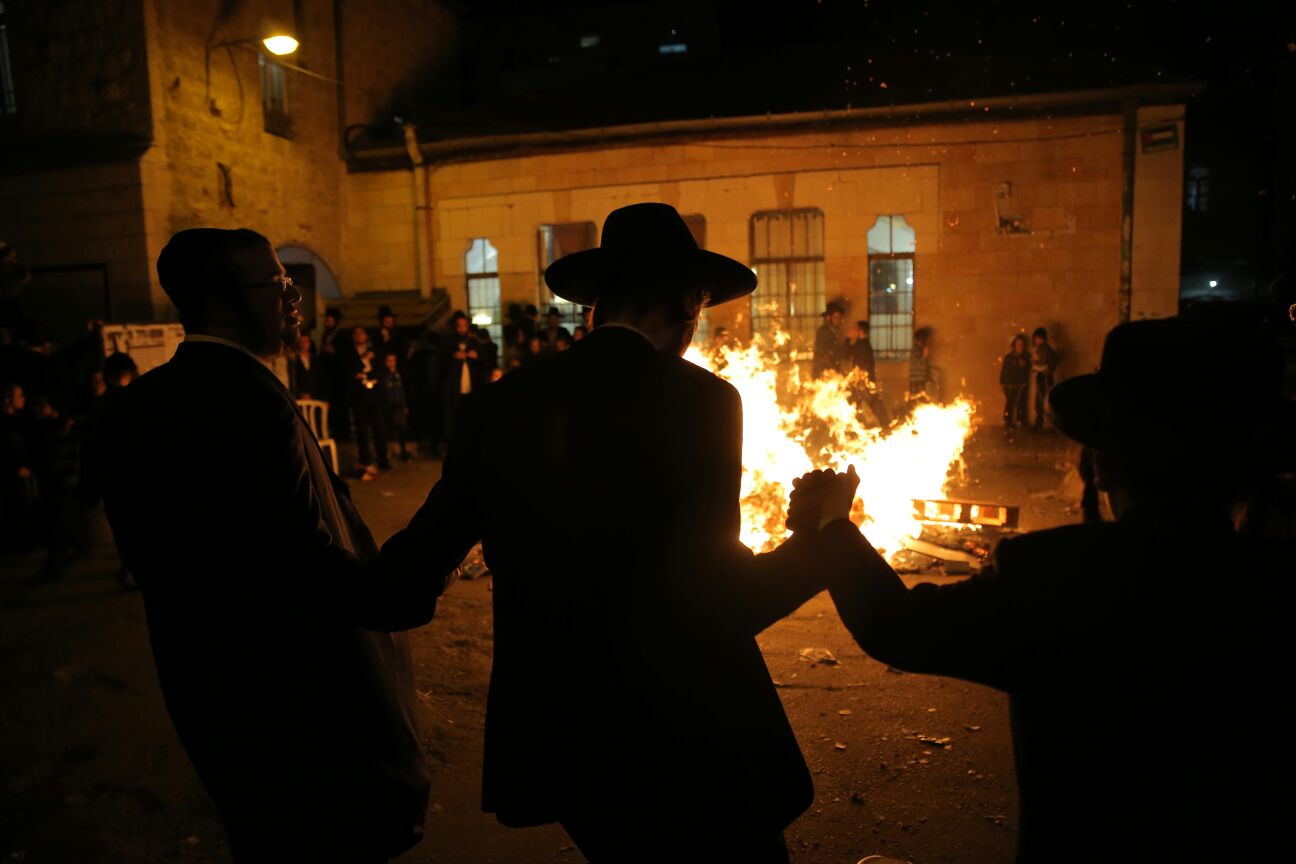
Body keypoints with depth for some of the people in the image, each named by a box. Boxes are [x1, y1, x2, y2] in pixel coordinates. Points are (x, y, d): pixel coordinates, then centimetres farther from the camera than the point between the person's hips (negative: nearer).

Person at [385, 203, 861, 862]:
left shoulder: (501, 404, -4)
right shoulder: (701, 400, -17)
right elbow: (718, 601, -22)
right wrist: (821, 539, -6)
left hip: (561, 737, 5)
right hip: (686, 736, -4)